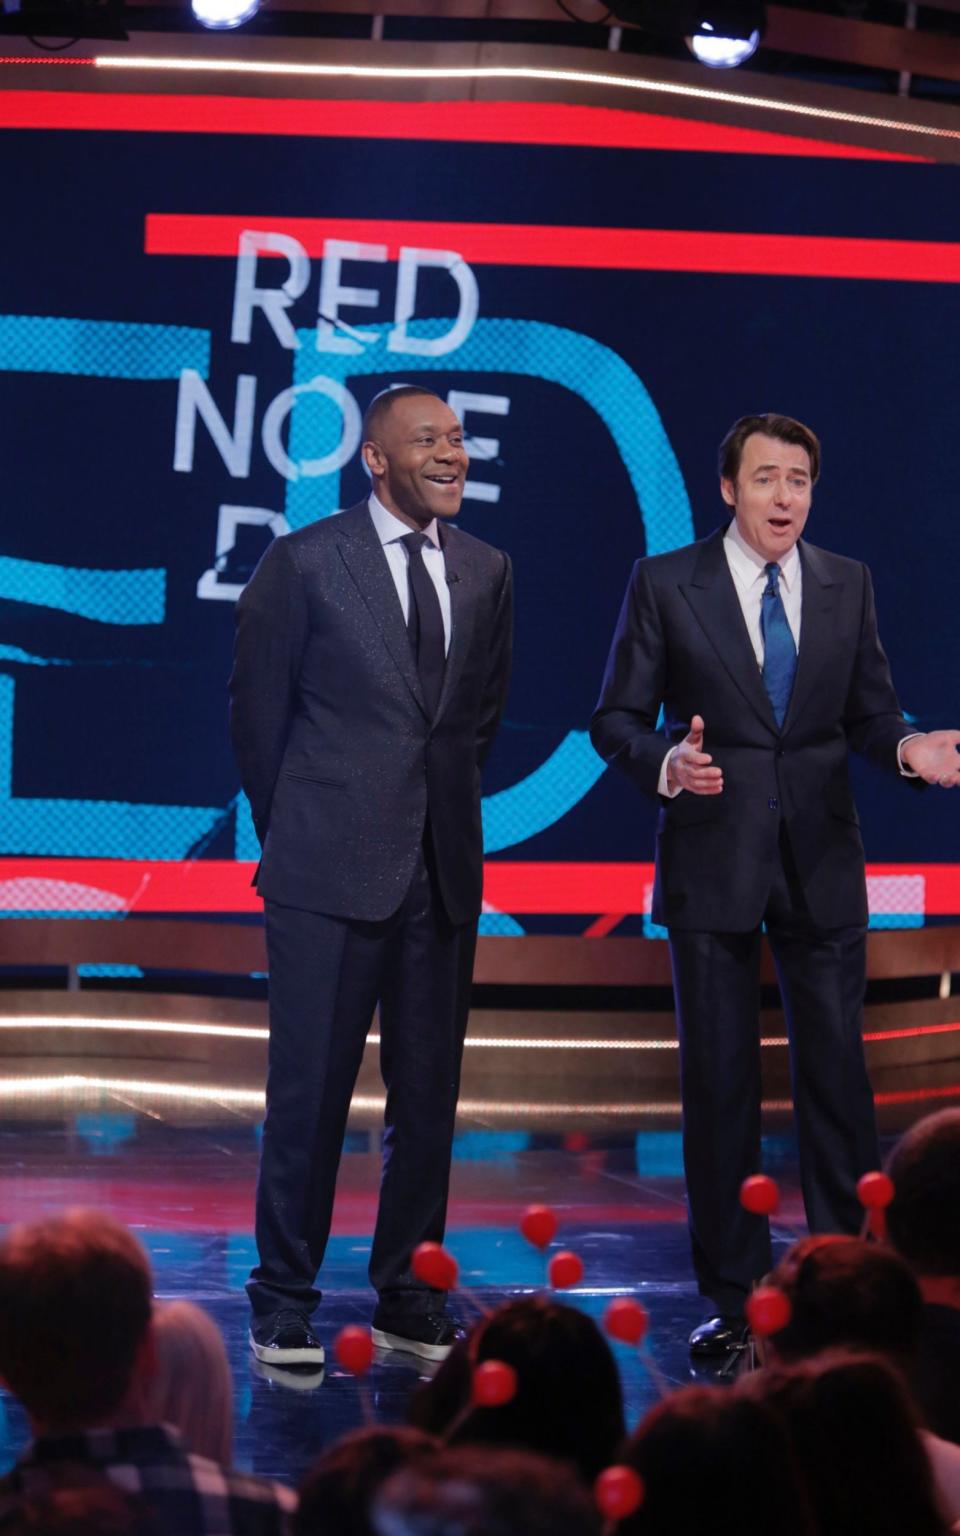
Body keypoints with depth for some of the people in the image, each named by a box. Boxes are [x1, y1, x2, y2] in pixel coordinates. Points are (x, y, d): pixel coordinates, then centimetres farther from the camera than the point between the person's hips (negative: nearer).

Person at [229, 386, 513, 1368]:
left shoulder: (485, 572, 10)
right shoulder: (304, 562, -4)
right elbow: (256, 708, 3)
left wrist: (446, 810, 13)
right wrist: (290, 833, 7)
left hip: (442, 871, 5)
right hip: (330, 873, -4)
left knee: (428, 1093, 8)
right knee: (310, 1092, -1)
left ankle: (409, 1303, 19)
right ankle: (283, 1312, 8)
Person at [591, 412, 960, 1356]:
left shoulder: (847, 585, 8)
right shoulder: (665, 584, 0)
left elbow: (868, 711, 10)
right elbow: (616, 719, 0)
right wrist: (667, 765, -20)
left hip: (820, 862, 2)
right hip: (711, 860, -2)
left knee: (836, 1070, 1)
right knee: (718, 1078, 3)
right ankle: (732, 1295, 12)